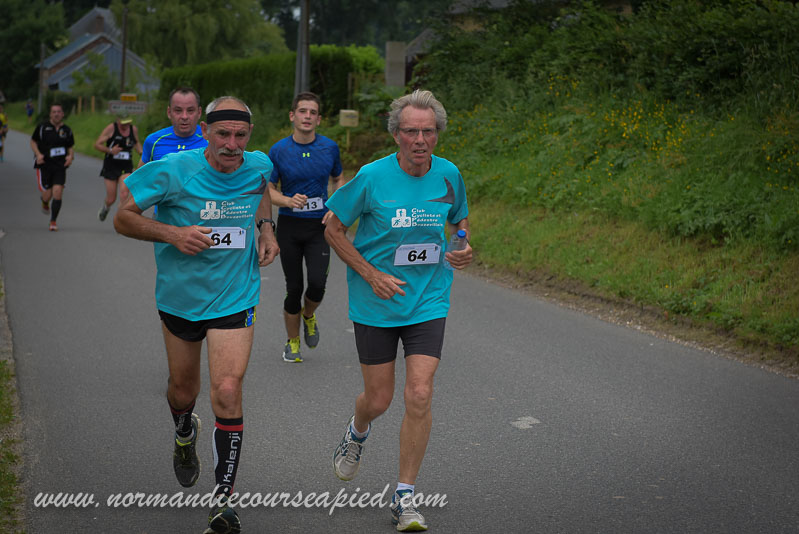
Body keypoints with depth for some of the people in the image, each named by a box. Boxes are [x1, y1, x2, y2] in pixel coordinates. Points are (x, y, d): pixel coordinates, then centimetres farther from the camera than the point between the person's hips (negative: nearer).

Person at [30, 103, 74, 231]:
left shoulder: (66, 130, 8)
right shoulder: (42, 127, 1)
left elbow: (71, 147, 18)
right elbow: (33, 141, 9)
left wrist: (70, 156, -4)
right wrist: (38, 154, -9)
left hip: (60, 166, 1)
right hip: (44, 165, -1)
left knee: (58, 192, -12)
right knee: (47, 194, -5)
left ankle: (53, 221, 0)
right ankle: (45, 204, 35)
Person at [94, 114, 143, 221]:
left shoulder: (134, 129, 3)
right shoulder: (111, 128, -9)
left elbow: (137, 143, 25)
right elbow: (97, 144, -8)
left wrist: (141, 152, 5)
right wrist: (110, 150, -24)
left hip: (126, 168, 2)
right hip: (111, 167, -2)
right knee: (111, 199, 4)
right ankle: (105, 208, 38)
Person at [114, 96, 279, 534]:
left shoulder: (259, 166, -7)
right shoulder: (173, 171, -17)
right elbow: (123, 218, -9)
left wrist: (265, 228, 2)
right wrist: (173, 233, -25)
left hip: (235, 298, 0)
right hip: (179, 296, 0)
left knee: (227, 392, -15)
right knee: (183, 391, 17)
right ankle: (185, 434, 56)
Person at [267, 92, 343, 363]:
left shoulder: (329, 147, 1)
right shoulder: (278, 150, -4)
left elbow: (338, 180, 15)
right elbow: (268, 189, 3)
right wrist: (288, 201, -18)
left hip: (319, 225, 1)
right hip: (289, 225, 0)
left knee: (317, 283, -15)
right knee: (294, 287, 2)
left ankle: (308, 315, 20)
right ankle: (292, 342, 23)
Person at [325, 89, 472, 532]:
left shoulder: (449, 176, -3)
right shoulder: (372, 177, -13)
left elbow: (460, 220, 17)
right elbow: (333, 230, -3)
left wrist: (463, 250, -5)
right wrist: (372, 275, -12)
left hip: (428, 302, 1)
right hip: (375, 304, -1)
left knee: (419, 396, -9)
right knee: (378, 400, 7)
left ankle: (404, 498, 4)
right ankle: (356, 433, 46)